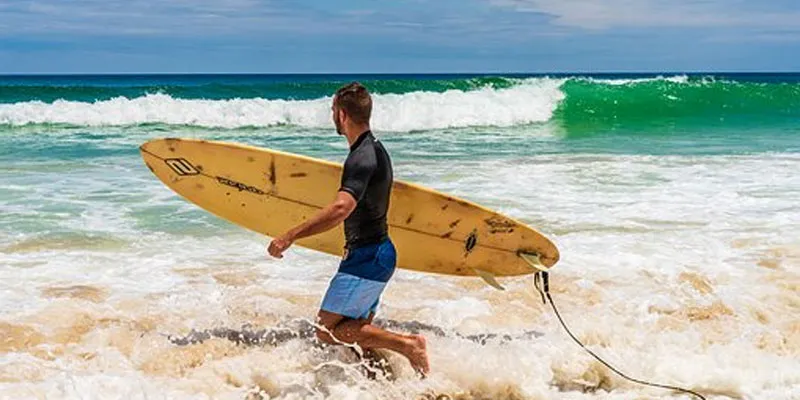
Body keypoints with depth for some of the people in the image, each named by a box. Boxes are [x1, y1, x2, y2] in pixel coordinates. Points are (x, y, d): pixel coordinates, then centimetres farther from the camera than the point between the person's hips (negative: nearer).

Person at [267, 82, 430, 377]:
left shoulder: (362, 158, -20)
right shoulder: (375, 150, 12)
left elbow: (342, 208, -36)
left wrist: (290, 236, -35)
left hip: (366, 258, -10)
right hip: (378, 252, 10)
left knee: (327, 331, -7)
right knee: (359, 335, 15)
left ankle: (407, 345, -11)